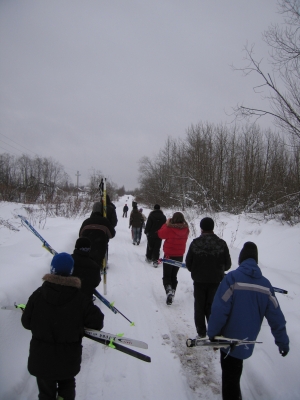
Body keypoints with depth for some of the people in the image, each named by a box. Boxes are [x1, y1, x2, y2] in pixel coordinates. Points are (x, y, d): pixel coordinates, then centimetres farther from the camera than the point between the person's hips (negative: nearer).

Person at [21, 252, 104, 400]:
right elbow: (97, 323, -14)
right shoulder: (80, 298, -18)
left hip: (41, 358, 0)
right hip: (69, 360, 0)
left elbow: (26, 322, -7)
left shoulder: (38, 295, -16)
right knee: (67, 385, 29)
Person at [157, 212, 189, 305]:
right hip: (180, 256, 4)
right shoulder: (185, 229, -8)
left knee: (166, 276, 8)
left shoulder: (169, 228, -22)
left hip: (169, 255, -4)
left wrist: (166, 224, -5)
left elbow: (160, 234, -8)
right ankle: (172, 293, 22)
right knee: (174, 276, 19)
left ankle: (168, 290, -17)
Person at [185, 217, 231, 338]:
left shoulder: (195, 243, -12)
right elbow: (227, 264, -3)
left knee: (199, 306, 14)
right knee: (212, 306, 15)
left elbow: (188, 263, -5)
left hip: (199, 280, -1)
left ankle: (201, 332, 19)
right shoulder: (221, 243, -11)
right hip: (215, 280, 1)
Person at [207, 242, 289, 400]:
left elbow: (219, 310, -22)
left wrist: (212, 333, -10)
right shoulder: (265, 284, -5)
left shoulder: (232, 278, -19)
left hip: (230, 339, -5)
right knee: (234, 372, 27)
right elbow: (276, 317, -1)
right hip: (247, 342, 5)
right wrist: (283, 342, 10)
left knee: (230, 376, 11)